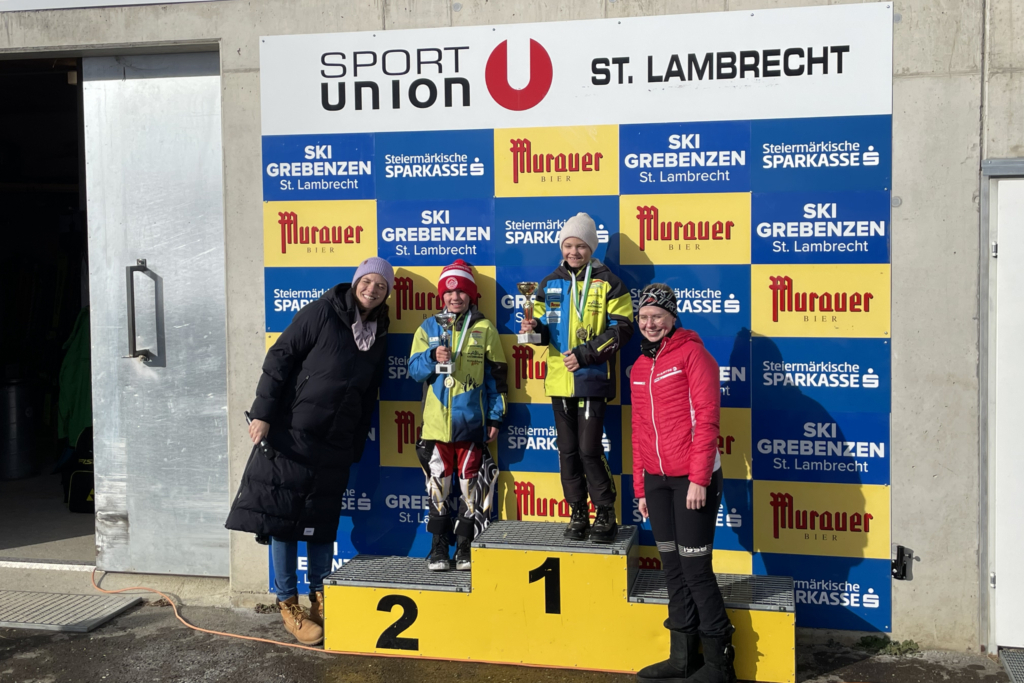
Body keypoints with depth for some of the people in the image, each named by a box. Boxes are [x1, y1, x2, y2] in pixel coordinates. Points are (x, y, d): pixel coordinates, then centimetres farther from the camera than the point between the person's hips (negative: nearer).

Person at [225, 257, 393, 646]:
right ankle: (287, 603, 10)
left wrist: (355, 449, 14)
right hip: (292, 434, -5)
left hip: (335, 444, 5)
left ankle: (320, 600, 23)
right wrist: (263, 413, -15)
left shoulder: (379, 336, 11)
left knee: (322, 522, 11)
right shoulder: (323, 312, -6)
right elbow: (280, 358, -9)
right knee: (283, 516, -1)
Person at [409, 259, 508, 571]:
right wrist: (433, 357, -17)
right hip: (436, 422, 1)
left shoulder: (485, 329, 4)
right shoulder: (428, 328, 9)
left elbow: (496, 376, 5)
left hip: (471, 422, -1)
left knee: (470, 484, 4)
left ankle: (465, 545, 14)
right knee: (438, 484, 3)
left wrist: (495, 417, 2)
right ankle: (439, 545, 14)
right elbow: (414, 369, 4)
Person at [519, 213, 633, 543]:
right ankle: (578, 513, 20)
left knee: (589, 449, -8)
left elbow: (621, 328, -7)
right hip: (559, 379, 5)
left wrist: (585, 353, -15)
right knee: (568, 450, 9)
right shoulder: (550, 284, 11)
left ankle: (606, 515, 6)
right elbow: (544, 328, 14)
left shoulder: (607, 283, -2)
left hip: (591, 378, -4)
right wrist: (534, 329, -10)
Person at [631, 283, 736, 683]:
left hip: (692, 480, -7)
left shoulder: (692, 354, -7)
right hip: (657, 481, 7)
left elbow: (706, 419, -13)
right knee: (672, 567, 10)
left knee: (695, 568, -5)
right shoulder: (639, 368, 15)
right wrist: (640, 487, 16)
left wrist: (698, 478, -17)